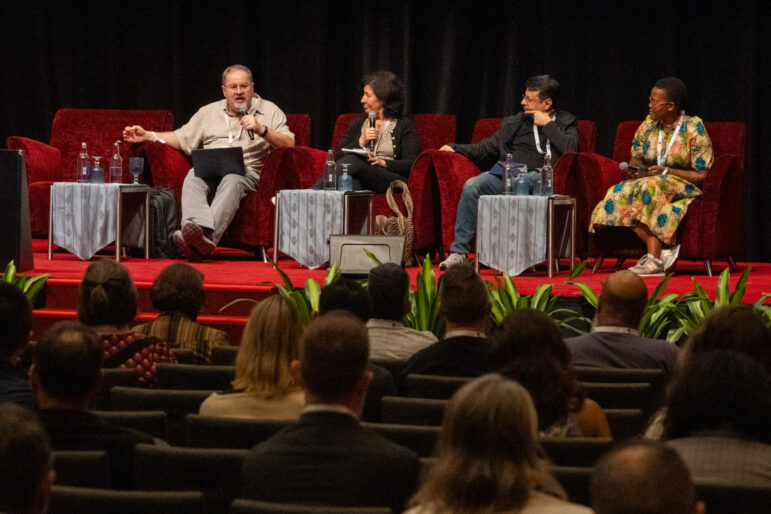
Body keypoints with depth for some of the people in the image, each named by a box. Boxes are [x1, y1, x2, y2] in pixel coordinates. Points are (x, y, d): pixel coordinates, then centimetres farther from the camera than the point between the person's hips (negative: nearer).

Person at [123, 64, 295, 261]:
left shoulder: (269, 110, 16)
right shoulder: (209, 112, 26)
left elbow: (289, 144, 5)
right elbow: (182, 138, 25)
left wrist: (262, 130, -10)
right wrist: (147, 136, 14)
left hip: (245, 170, -3)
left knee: (232, 181, -39)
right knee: (193, 178, -33)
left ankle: (208, 235, -61)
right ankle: (199, 229, -60)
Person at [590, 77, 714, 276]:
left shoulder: (694, 129, -8)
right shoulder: (648, 125, 8)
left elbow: (701, 175, -11)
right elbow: (635, 159, 16)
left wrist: (666, 171, -20)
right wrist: (637, 168, -9)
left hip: (685, 188, -6)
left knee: (651, 187, -37)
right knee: (620, 194, -26)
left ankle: (654, 259, -37)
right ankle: (666, 248, -28)